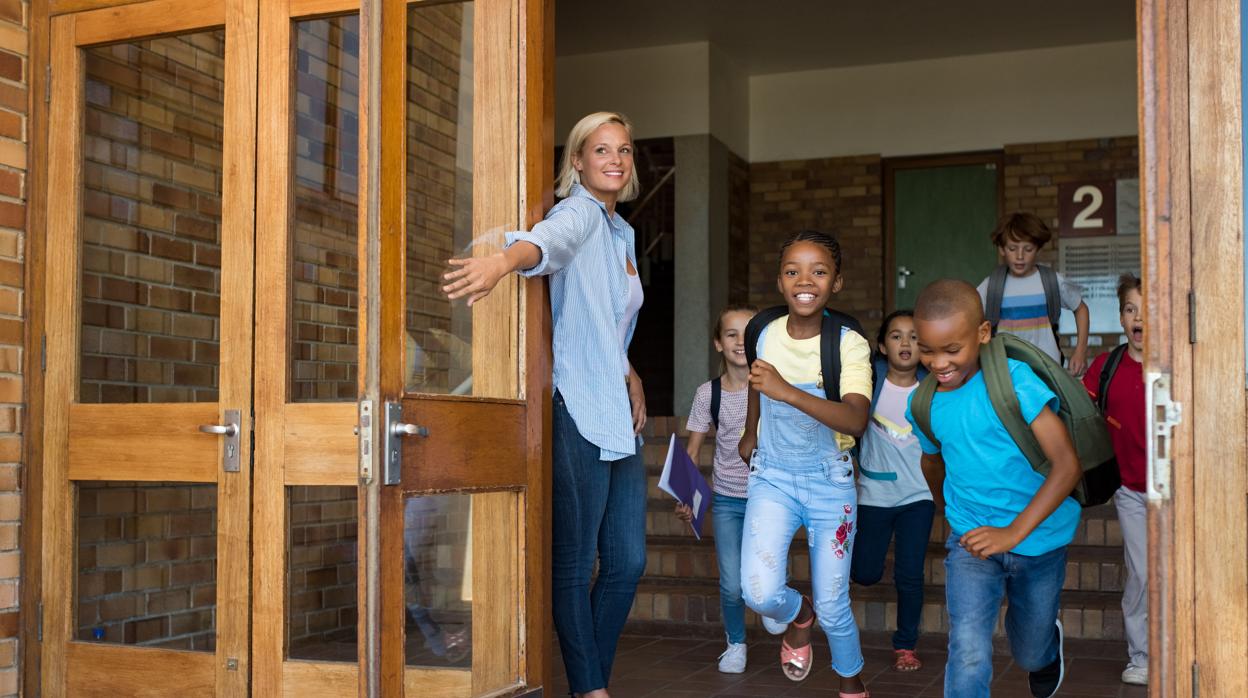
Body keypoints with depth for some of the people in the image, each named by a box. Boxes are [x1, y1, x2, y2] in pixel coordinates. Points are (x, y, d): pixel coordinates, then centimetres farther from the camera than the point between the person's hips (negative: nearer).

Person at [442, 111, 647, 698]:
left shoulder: (622, 233, 19)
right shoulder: (579, 212, -6)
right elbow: (550, 239, -32)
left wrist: (630, 376, 11)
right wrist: (504, 259, -54)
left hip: (620, 417, 9)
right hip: (579, 414, -9)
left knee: (628, 562, 10)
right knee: (575, 566, -1)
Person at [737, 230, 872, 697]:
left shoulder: (850, 345, -17)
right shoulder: (764, 335, -7)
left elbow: (855, 420, -33)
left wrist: (788, 392, -44)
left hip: (829, 483, -2)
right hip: (772, 478, 2)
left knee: (832, 606, 6)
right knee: (761, 593, -17)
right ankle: (798, 617, 20)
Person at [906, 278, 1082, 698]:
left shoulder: (1014, 379, -20)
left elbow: (1068, 464, -25)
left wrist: (1014, 532, -30)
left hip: (1038, 536, -2)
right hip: (971, 539, 2)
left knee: (1030, 655, 19)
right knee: (968, 656, -17)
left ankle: (1049, 641, 57)